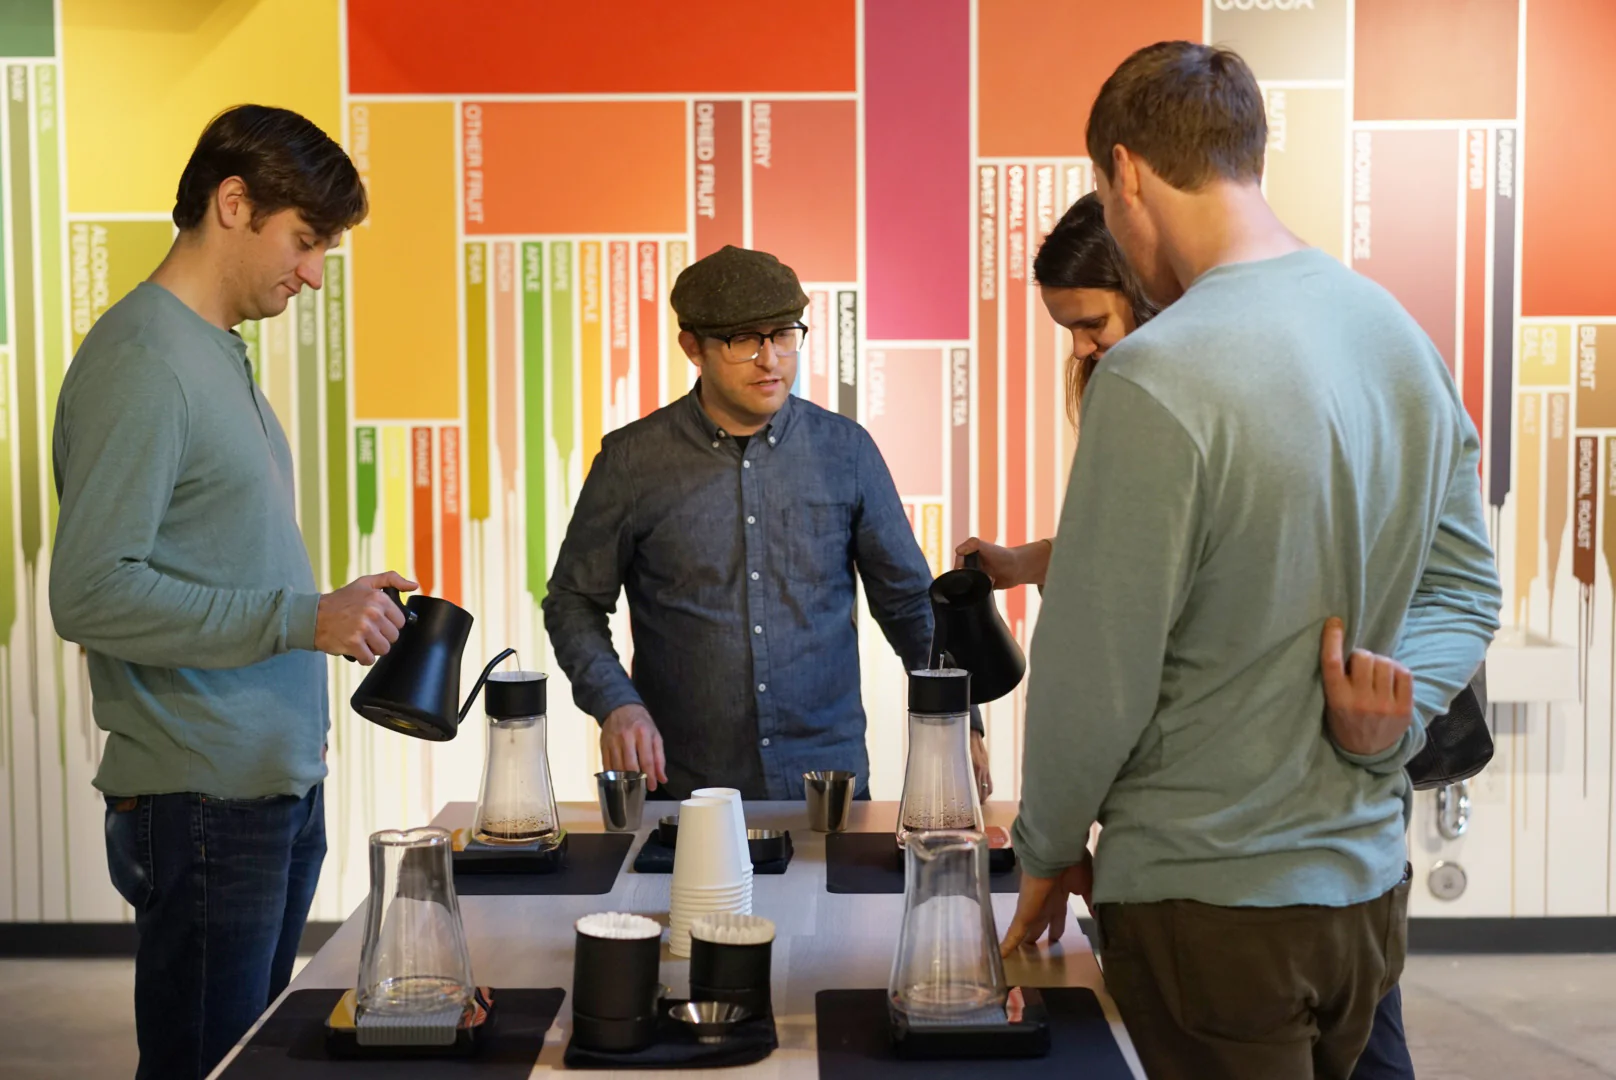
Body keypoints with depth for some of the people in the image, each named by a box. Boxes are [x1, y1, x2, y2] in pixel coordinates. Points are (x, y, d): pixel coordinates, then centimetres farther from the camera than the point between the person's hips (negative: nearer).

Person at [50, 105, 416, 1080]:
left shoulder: (220, 353, 15)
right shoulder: (143, 361, -14)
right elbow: (91, 594, -21)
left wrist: (332, 606, 11)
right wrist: (299, 619, -21)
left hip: (280, 782, 9)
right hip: (206, 799, -9)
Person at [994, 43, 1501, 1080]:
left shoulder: (1156, 377, -22)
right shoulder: (1401, 333, 3)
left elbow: (1095, 671, -17)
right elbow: (1467, 587, 9)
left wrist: (1048, 851, -1)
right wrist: (1393, 715, -7)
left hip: (1209, 903, -7)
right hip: (1369, 885, 7)